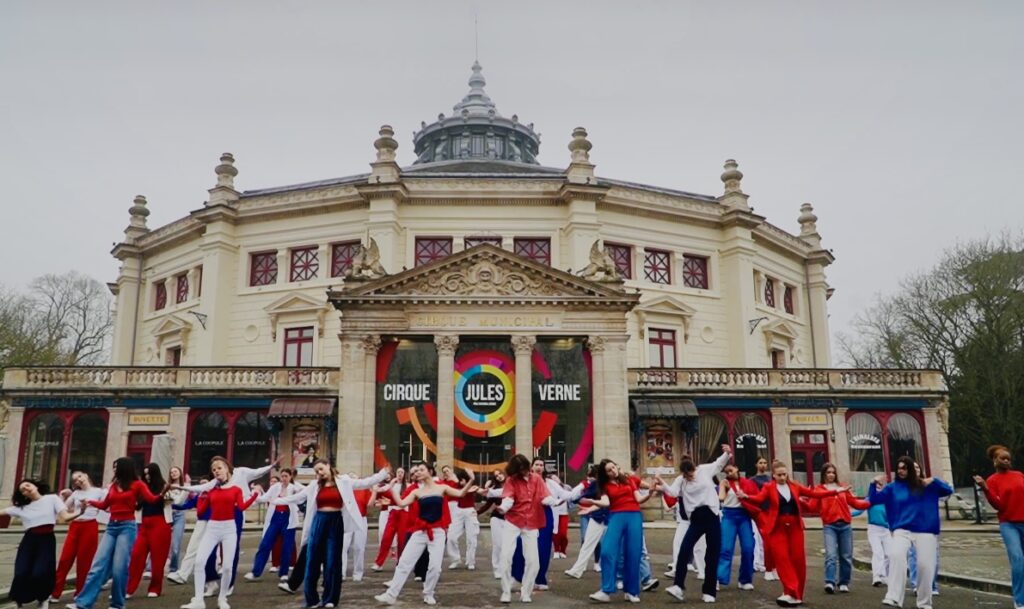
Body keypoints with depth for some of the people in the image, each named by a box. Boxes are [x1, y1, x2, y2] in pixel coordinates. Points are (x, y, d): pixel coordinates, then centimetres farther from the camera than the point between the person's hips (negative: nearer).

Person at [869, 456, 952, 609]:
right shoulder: (892, 487, 7)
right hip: (902, 530, -1)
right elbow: (874, 500, 4)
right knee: (896, 556, -26)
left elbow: (948, 490, 7)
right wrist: (875, 485, -12)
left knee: (925, 565, 1)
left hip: (925, 531, 1)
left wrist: (934, 481, -10)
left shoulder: (925, 485, 8)